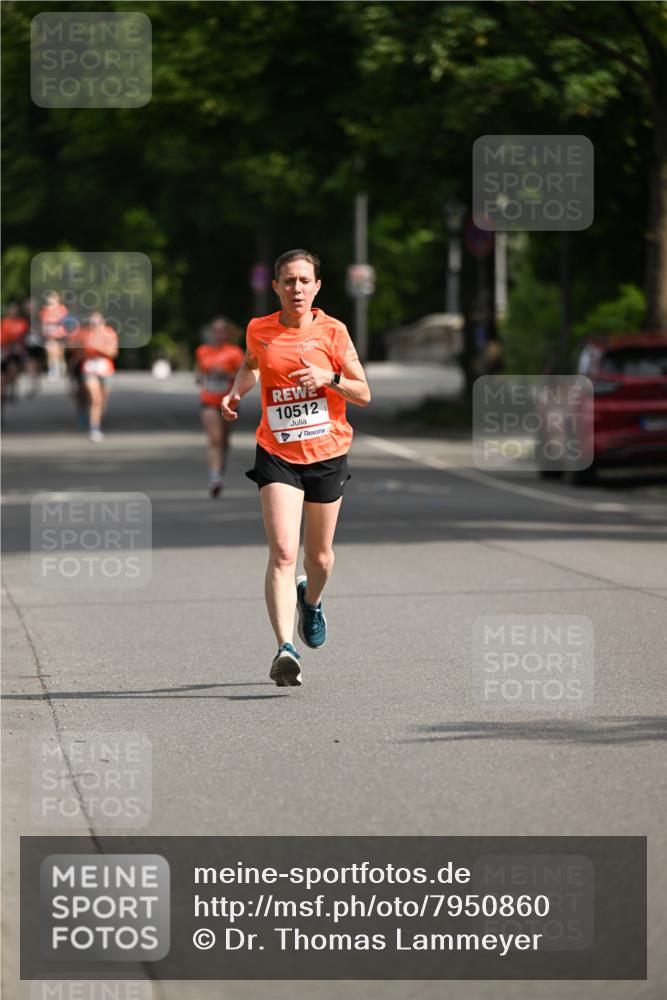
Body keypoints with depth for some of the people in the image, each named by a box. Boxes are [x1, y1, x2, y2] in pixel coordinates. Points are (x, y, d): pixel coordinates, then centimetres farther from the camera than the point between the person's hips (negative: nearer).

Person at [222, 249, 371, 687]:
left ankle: (312, 600, 51)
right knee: (282, 553, -18)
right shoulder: (259, 331, 1)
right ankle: (286, 648, -27)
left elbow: (364, 394, 0)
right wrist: (236, 391, 5)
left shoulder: (332, 331, -4)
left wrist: (329, 378, -18)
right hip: (277, 454, -1)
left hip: (327, 454, 1)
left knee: (319, 556, 15)